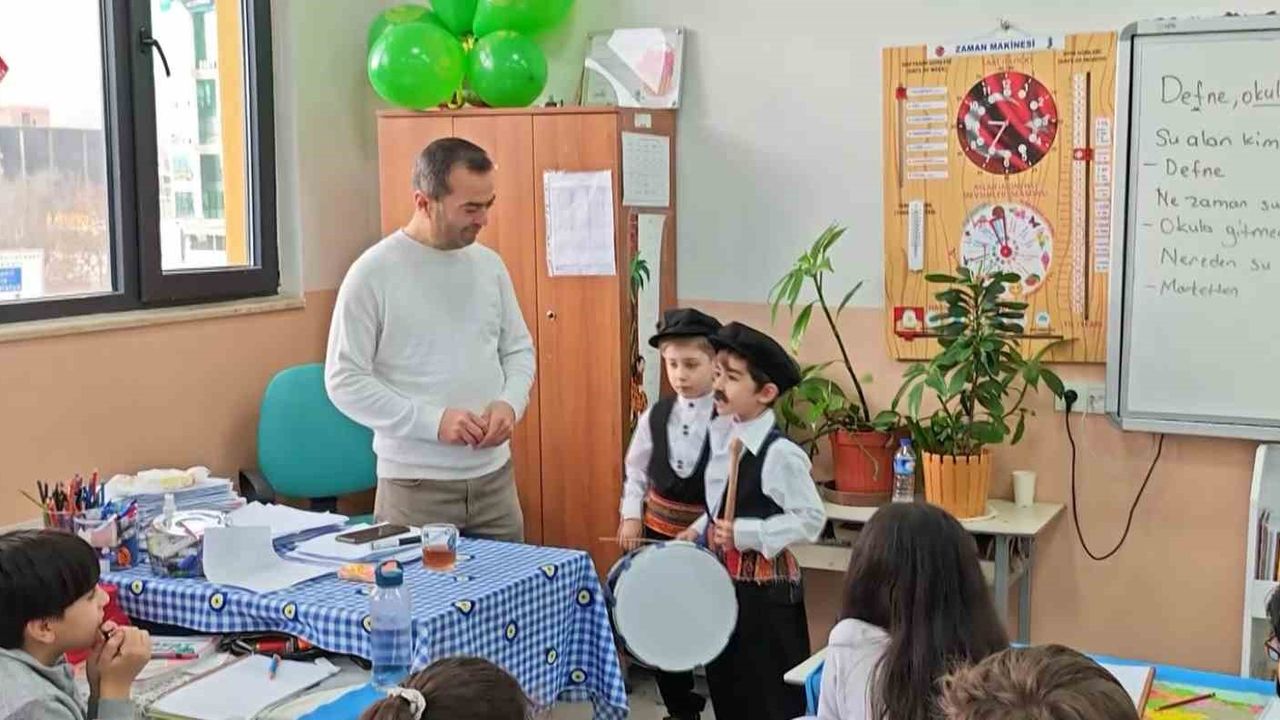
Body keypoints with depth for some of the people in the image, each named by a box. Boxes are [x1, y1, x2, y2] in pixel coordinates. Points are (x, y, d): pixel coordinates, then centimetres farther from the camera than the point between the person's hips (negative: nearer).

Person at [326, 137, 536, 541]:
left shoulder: (489, 265, 7)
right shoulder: (373, 272, -9)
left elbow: (518, 349, 15)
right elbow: (345, 380, -10)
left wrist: (510, 403, -6)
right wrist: (432, 420, -18)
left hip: (494, 477, 5)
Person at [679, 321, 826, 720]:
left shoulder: (780, 453, -22)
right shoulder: (721, 434, 4)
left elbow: (811, 520, -21)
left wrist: (747, 533, -26)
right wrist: (699, 530, 5)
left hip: (765, 587, -8)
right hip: (722, 578, 8)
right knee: (725, 684, 20)